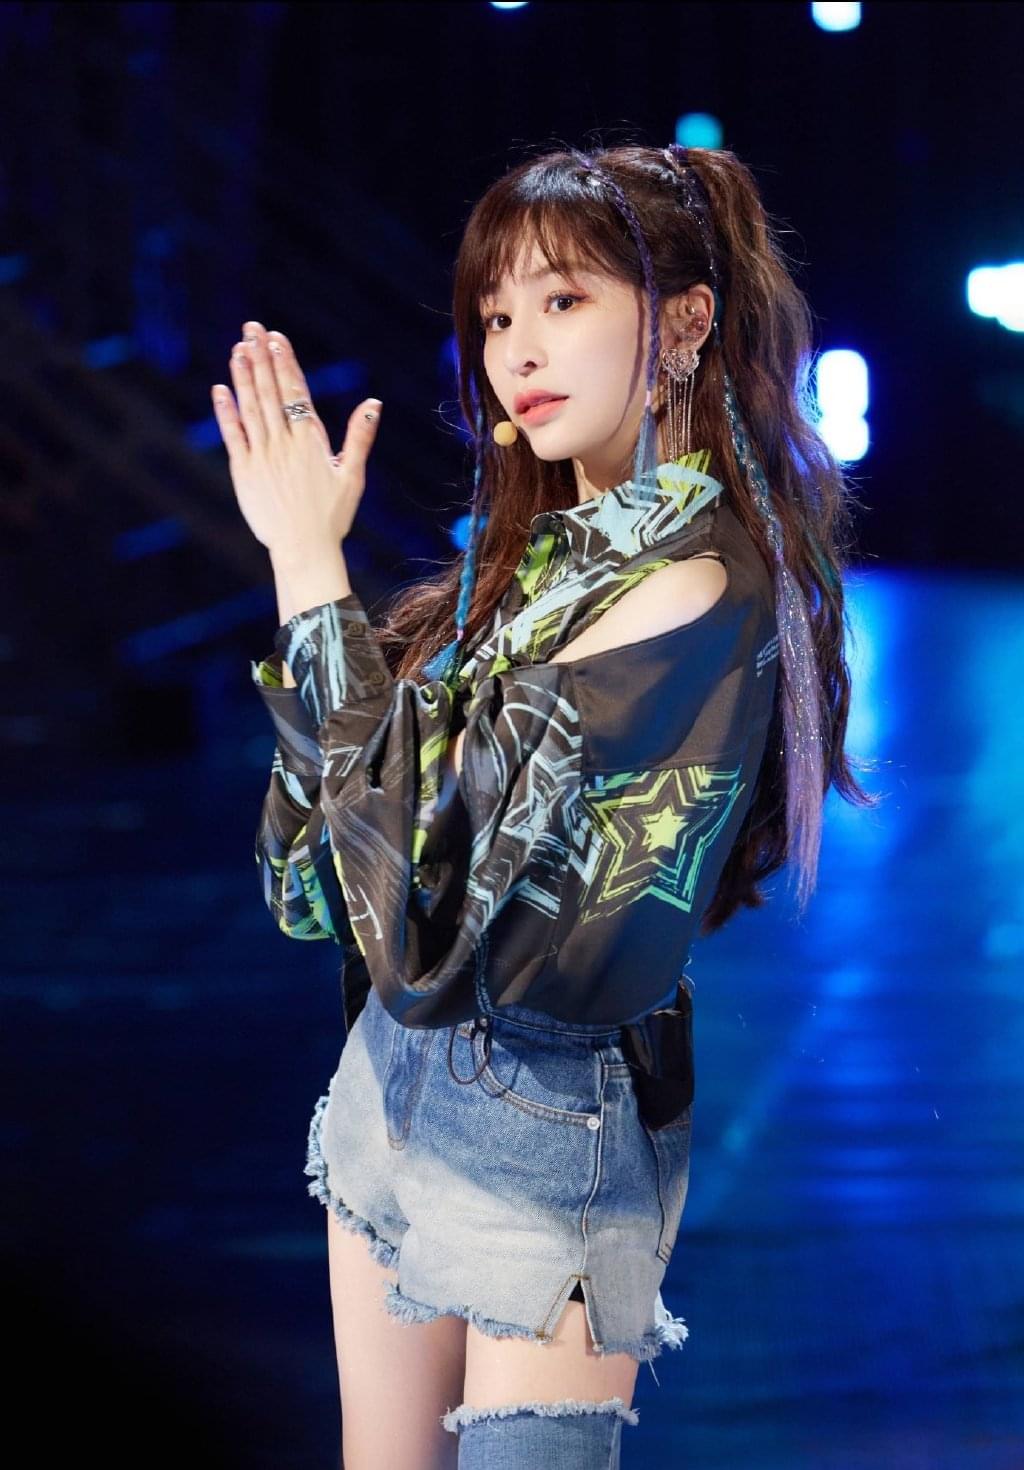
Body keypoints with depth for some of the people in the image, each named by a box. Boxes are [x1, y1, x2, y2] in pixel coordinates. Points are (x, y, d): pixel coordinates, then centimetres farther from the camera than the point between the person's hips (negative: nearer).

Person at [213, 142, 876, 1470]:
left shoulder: (697, 587, -21)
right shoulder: (542, 549, 5)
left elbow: (418, 868, -26)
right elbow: (318, 884, 5)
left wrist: (308, 562, -21)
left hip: (549, 1123, -8)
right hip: (403, 1068, 8)